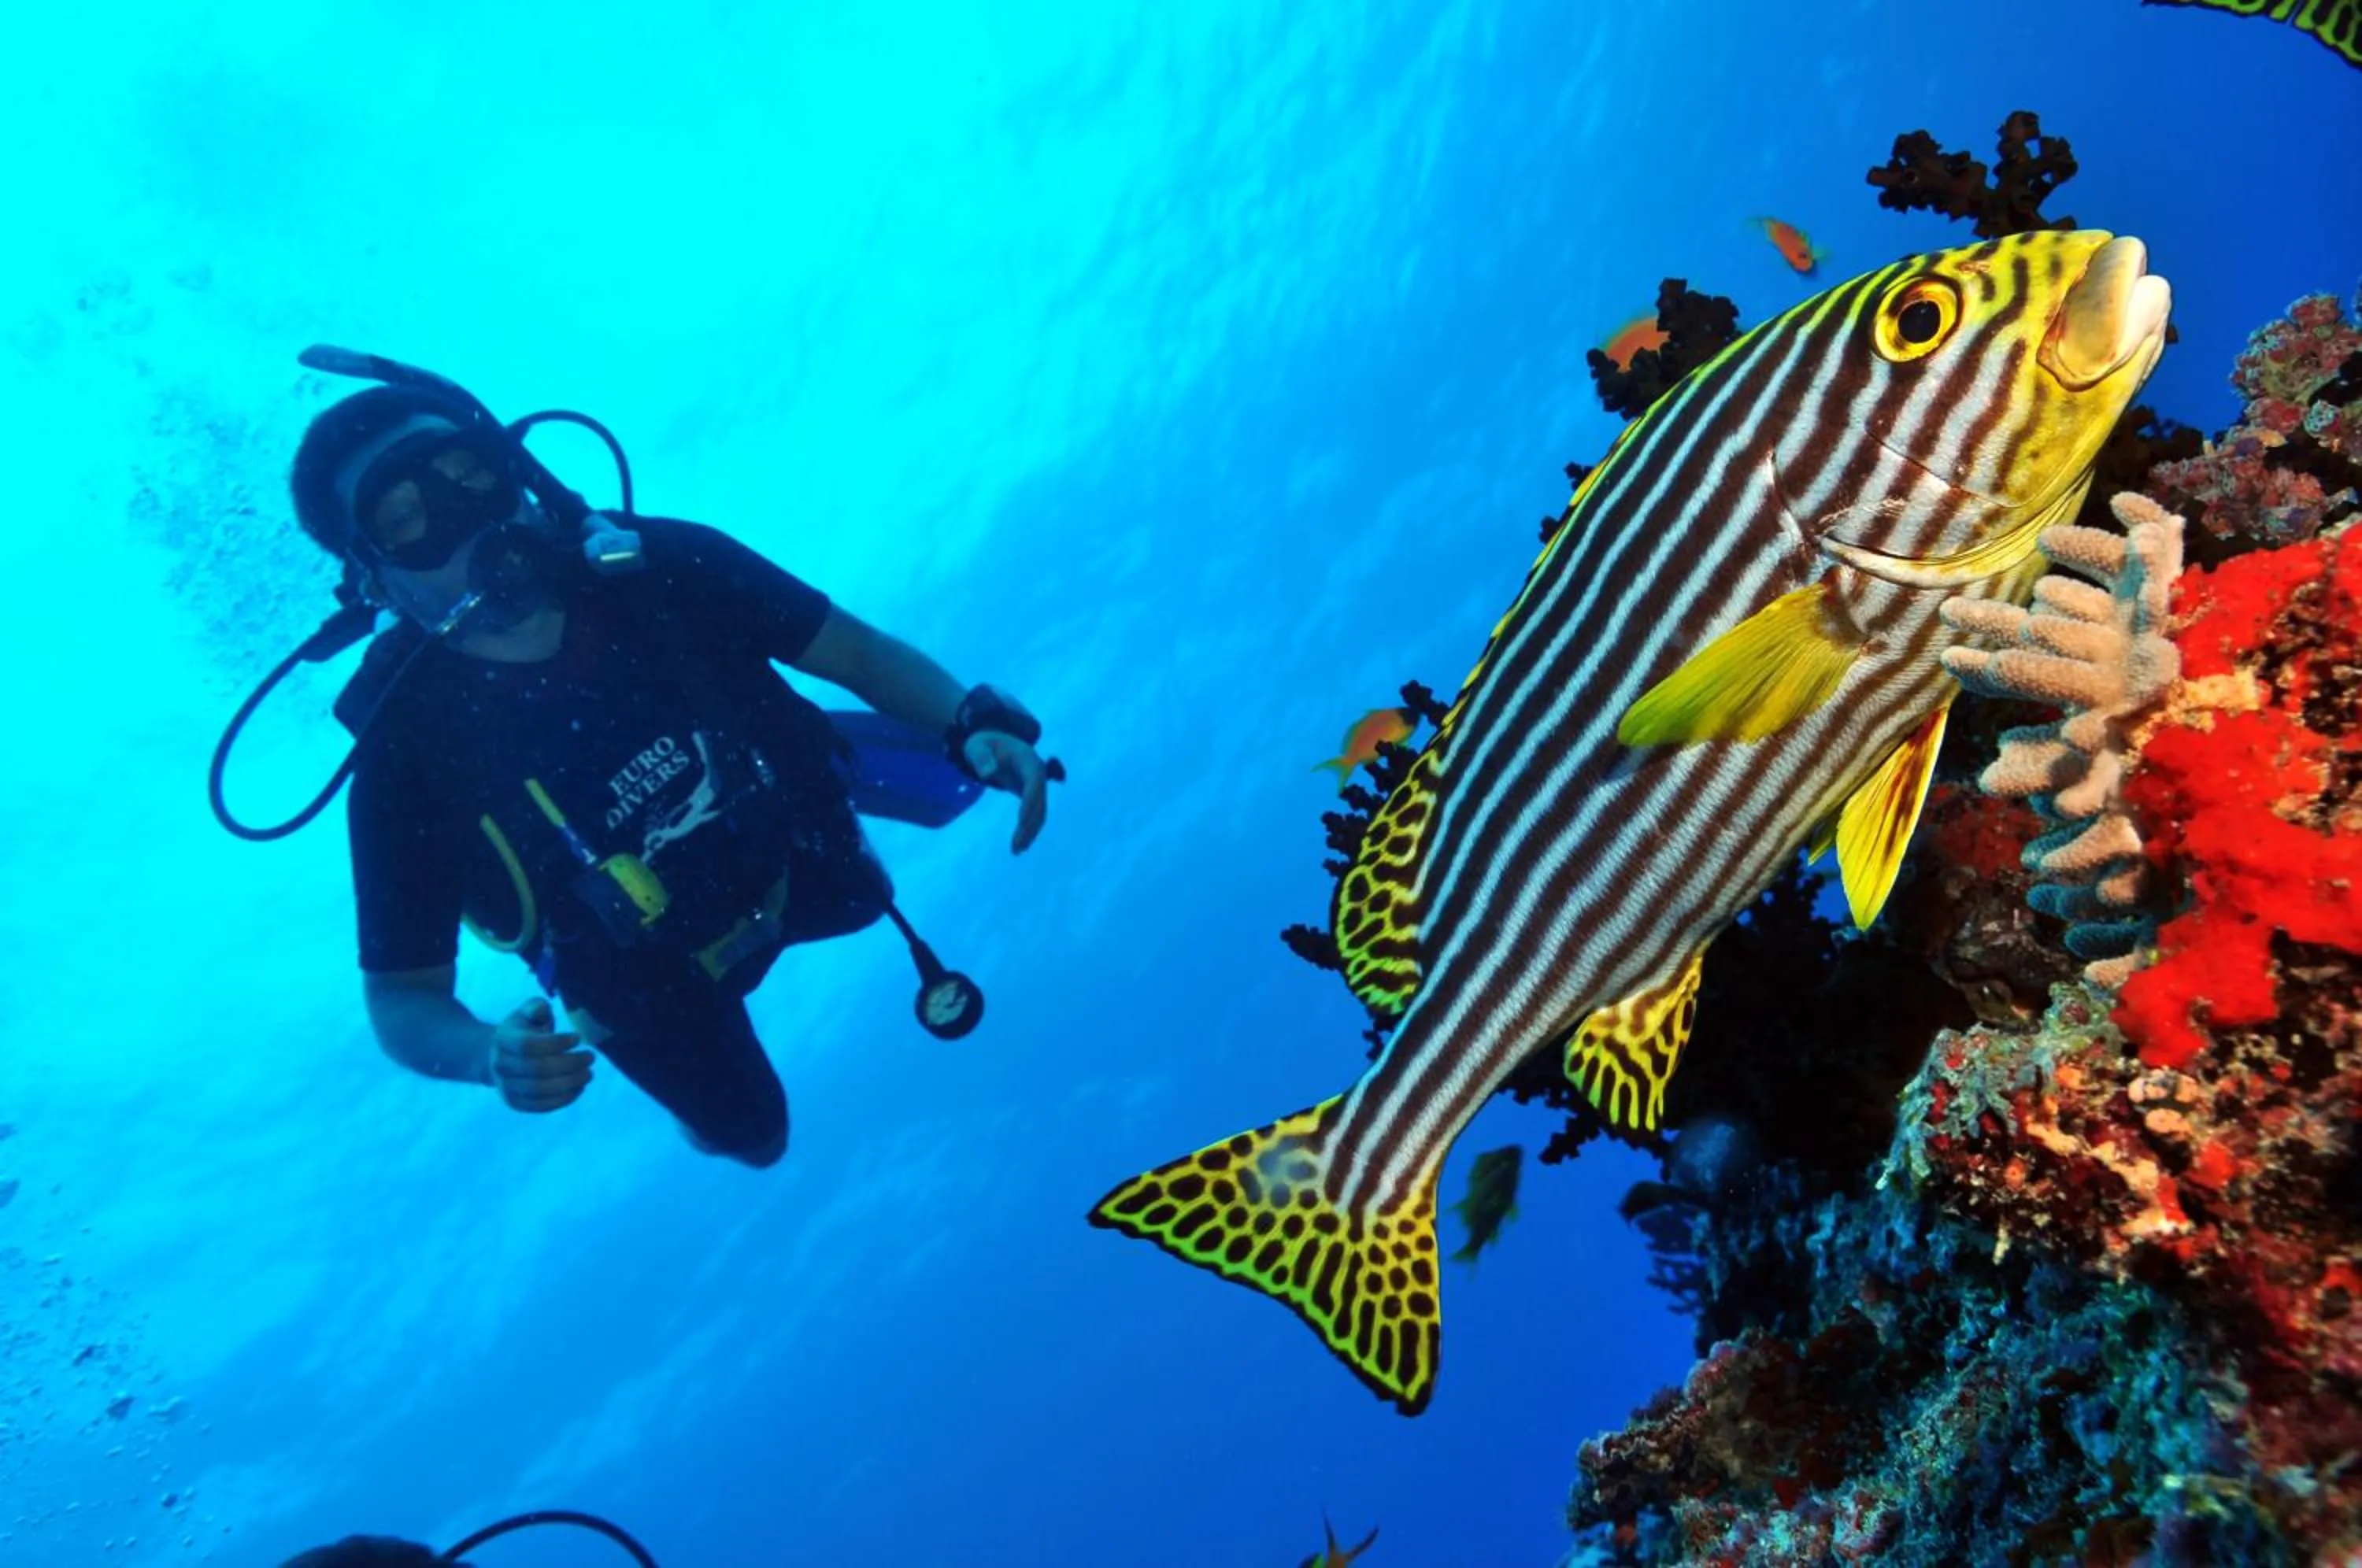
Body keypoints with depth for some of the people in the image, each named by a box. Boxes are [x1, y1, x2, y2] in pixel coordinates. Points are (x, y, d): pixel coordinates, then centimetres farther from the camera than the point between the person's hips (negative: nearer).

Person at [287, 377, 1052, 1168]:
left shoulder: (660, 566, -31)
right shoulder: (405, 751, -35)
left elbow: (858, 650, -20)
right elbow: (400, 998, -25)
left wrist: (972, 725, -39)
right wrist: (487, 1053, -48)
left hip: (799, 861, 3)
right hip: (655, 978, -2)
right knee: (752, 1137, 22)